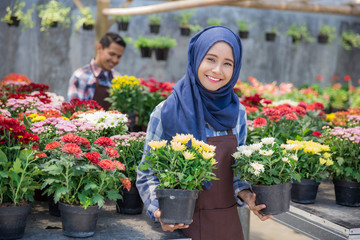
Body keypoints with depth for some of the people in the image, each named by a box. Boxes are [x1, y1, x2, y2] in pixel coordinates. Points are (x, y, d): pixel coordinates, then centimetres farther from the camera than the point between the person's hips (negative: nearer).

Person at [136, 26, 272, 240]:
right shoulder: (166, 113, -11)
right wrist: (160, 211, -21)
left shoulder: (237, 114, 1)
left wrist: (245, 194, -8)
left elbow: (236, 169, 11)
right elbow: (147, 173, -5)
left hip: (228, 223, 4)